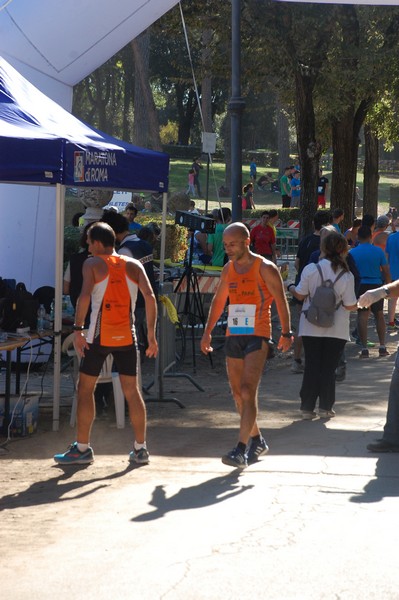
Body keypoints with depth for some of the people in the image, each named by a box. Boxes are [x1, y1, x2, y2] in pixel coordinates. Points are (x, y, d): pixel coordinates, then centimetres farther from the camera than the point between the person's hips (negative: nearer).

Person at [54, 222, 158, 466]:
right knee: (132, 391, 10)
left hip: (100, 336, -3)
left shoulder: (93, 264, -2)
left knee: (85, 389, 8)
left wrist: (78, 329, -15)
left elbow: (85, 296, -17)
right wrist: (152, 335, 1)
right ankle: (140, 449, 11)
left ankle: (82, 448, 8)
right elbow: (150, 297, -2)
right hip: (127, 336, 3)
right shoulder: (133, 265, 8)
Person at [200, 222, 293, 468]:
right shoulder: (228, 269, 12)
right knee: (238, 394, 10)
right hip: (234, 336, 7)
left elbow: (281, 301, -5)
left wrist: (286, 333, -9)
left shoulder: (265, 268, -7)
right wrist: (208, 332, 18)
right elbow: (218, 301, 22)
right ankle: (257, 441, 27)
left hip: (257, 337, -7)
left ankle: (241, 450, -21)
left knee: (247, 392, -16)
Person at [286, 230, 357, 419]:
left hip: (311, 328, 1)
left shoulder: (310, 269, -10)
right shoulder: (346, 276, -10)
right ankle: (325, 407, 8)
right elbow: (350, 305, -8)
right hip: (336, 330, -1)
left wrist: (290, 287, 18)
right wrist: (358, 304, 14)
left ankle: (307, 407, 7)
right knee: (329, 368, 8)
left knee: (311, 366, 8)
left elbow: (300, 295, -2)